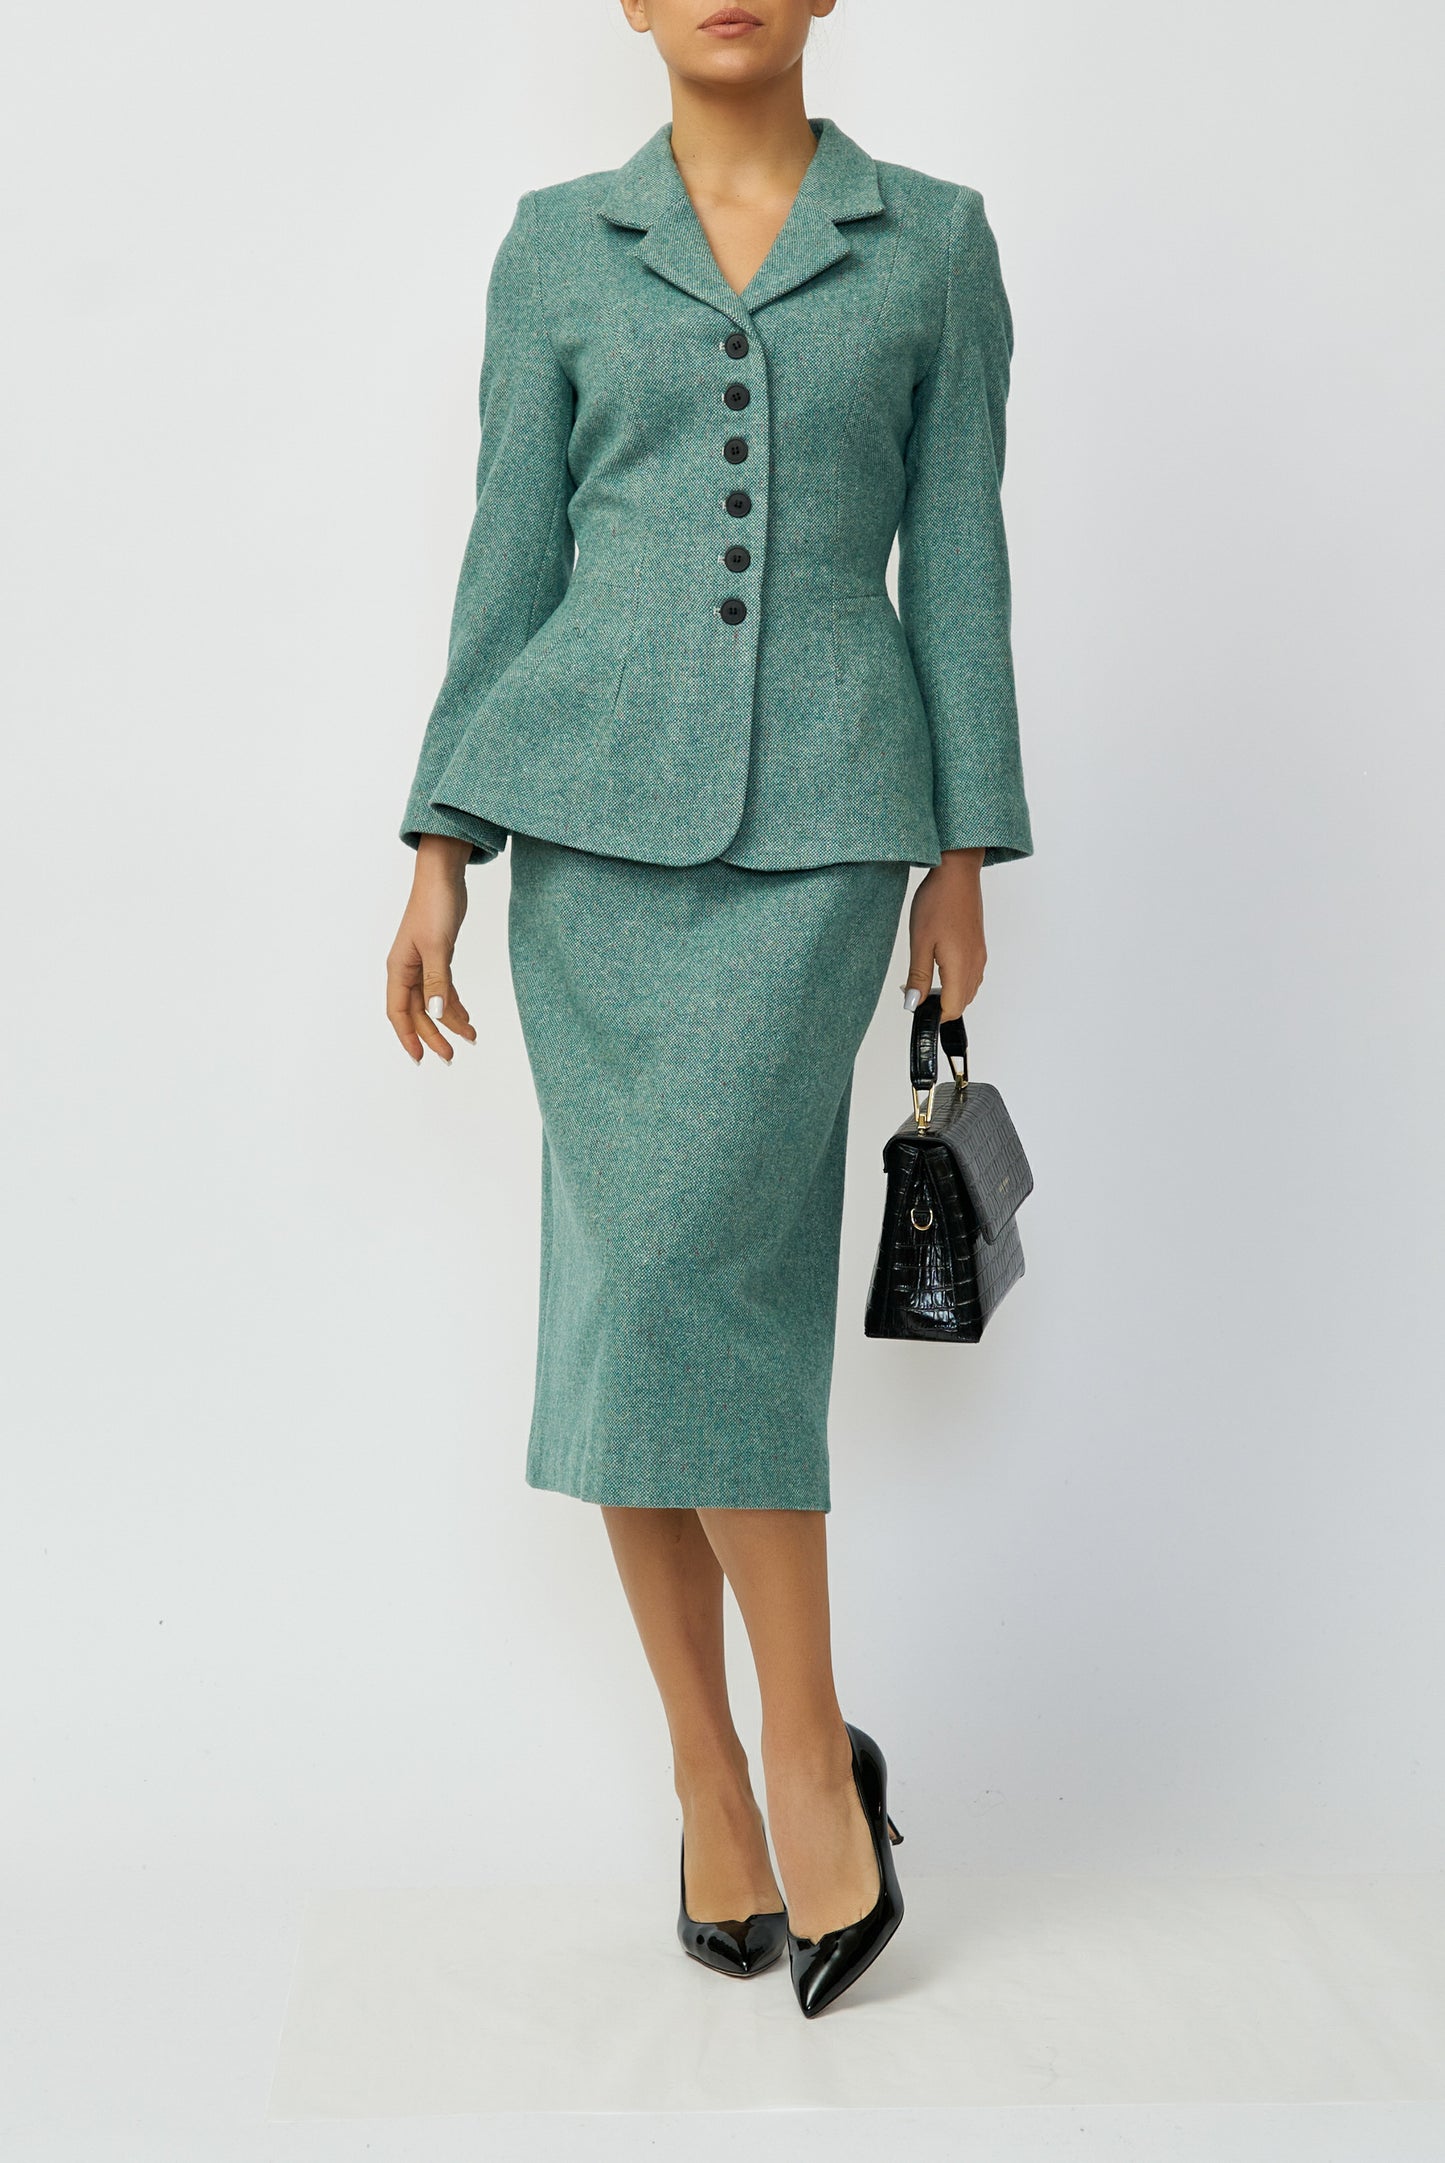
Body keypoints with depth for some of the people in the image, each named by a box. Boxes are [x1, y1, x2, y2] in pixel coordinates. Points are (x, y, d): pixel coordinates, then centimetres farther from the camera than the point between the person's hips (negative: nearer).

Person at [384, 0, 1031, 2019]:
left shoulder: (934, 240, 9)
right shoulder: (555, 246, 10)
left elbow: (958, 559, 7)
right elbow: (510, 557, 8)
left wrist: (964, 855, 3)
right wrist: (441, 850, 2)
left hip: (820, 816, -2)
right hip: (597, 806, 2)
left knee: (690, 1259, -14)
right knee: (650, 1273, 0)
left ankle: (793, 1752, 5)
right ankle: (728, 1767, 16)